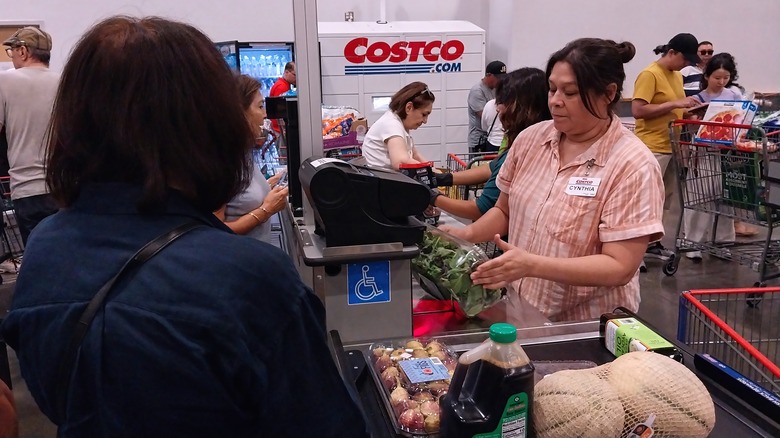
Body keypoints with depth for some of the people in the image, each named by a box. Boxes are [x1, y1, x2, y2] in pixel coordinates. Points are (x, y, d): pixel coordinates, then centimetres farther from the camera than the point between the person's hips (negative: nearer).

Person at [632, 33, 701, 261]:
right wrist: (674, 104, -20)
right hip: (652, 148, -9)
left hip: (671, 147, 9)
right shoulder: (649, 74, -11)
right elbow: (638, 111, -19)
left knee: (661, 201, 12)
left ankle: (651, 243, 22)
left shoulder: (677, 76, 15)